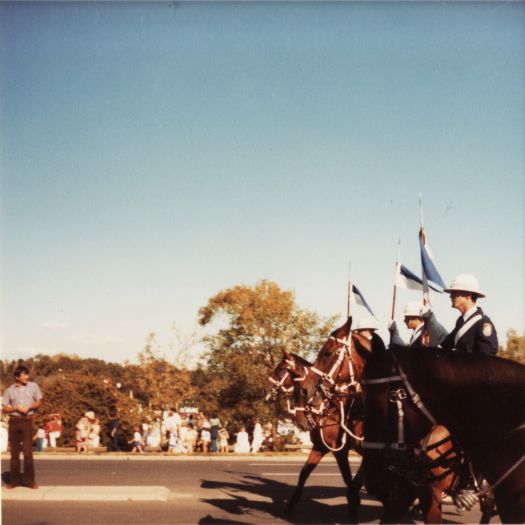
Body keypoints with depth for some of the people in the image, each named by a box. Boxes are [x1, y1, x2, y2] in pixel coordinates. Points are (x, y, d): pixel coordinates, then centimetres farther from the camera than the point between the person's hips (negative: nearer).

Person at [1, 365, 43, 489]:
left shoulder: (33, 386, 3)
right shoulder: (10, 390, 3)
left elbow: (39, 403, 8)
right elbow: (5, 409, 5)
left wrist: (29, 407, -11)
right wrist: (16, 408, -12)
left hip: (27, 421, -1)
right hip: (14, 421, 1)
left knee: (28, 451, -6)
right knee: (14, 452, 6)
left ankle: (30, 481, 0)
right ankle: (15, 480, 14)